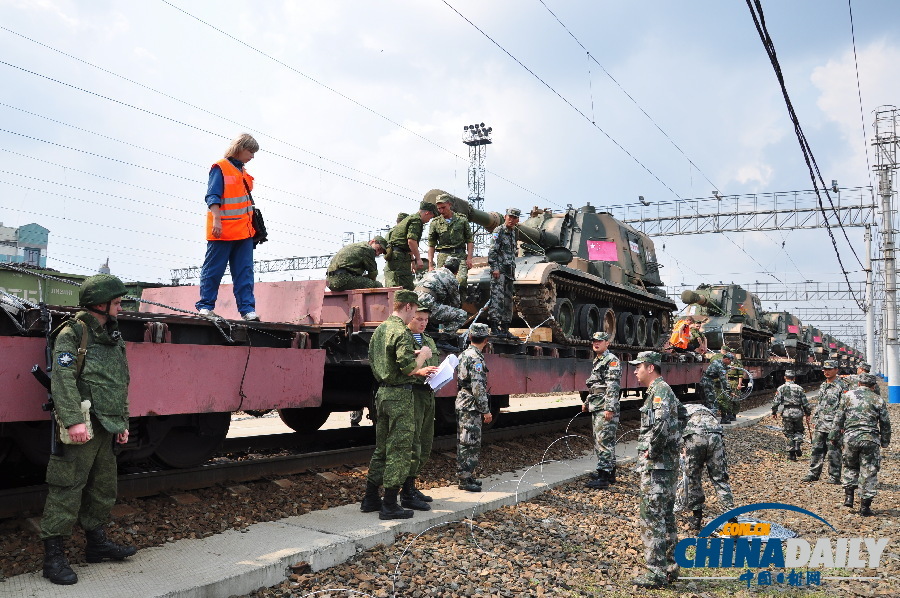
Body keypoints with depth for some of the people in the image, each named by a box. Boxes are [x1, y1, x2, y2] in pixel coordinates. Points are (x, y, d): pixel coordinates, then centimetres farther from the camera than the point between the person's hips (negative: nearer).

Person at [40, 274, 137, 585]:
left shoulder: (113, 338, 17)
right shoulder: (72, 333, -8)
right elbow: (63, 379, -19)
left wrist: (122, 422, 20)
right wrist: (73, 420, -27)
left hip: (105, 428, 9)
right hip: (81, 428, -8)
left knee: (104, 488, 17)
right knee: (67, 490, -5)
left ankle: (96, 542, 31)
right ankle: (54, 556, 2)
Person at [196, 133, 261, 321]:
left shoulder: (243, 173, 19)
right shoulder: (220, 168, -5)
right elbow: (212, 197, -12)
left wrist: (253, 225, 21)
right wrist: (216, 220, -22)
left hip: (243, 232, 7)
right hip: (223, 232, -7)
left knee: (245, 272, 2)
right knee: (213, 270, 1)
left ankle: (247, 308, 1)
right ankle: (205, 306, 9)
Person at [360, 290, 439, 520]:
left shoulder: (379, 330, 13)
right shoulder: (402, 333, -17)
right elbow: (408, 368, -23)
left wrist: (418, 370, 20)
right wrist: (422, 355, -3)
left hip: (382, 393, 9)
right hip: (400, 395, -9)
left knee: (382, 447, 17)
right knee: (399, 450, -2)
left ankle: (370, 499, 24)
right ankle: (389, 505, 3)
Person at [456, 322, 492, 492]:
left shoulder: (463, 355, 14)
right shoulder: (476, 358, -17)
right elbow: (478, 387, -21)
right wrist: (486, 410, -15)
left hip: (462, 404, 10)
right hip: (471, 406, -10)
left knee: (464, 442, 14)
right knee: (470, 443, -5)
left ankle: (466, 476, 22)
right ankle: (465, 480, -2)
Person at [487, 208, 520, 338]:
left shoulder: (514, 233, 19)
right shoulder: (499, 231, -4)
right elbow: (492, 251, -12)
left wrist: (513, 271, 18)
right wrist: (494, 268, -20)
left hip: (509, 271, 8)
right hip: (499, 270, -8)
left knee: (508, 299, 8)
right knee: (497, 297, -15)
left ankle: (505, 328, 11)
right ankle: (494, 326, -18)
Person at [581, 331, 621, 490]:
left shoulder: (611, 360, -11)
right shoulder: (596, 361, 19)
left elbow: (613, 386, -19)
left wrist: (609, 408, -24)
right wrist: (587, 402, 27)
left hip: (606, 409, -10)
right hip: (596, 408, 10)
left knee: (604, 441, -11)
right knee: (599, 440, 15)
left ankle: (603, 477, -11)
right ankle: (610, 472, 24)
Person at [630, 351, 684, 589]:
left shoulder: (658, 391, -15)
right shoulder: (664, 390, 16)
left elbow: (661, 424, -31)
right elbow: (683, 416, 30)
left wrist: (651, 451, -20)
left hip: (655, 466, -10)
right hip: (668, 463, 10)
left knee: (652, 518, -5)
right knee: (666, 517, 15)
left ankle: (657, 573, -1)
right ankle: (669, 567, 22)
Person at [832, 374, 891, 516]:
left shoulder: (847, 396, 5)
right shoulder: (878, 400, 3)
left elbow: (839, 418, 5)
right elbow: (885, 424, 8)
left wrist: (834, 435, 13)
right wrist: (885, 442, 19)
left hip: (850, 436, 1)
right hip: (870, 439, -1)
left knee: (850, 467, 22)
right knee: (869, 472, 4)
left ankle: (848, 496, 13)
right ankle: (865, 506, 5)